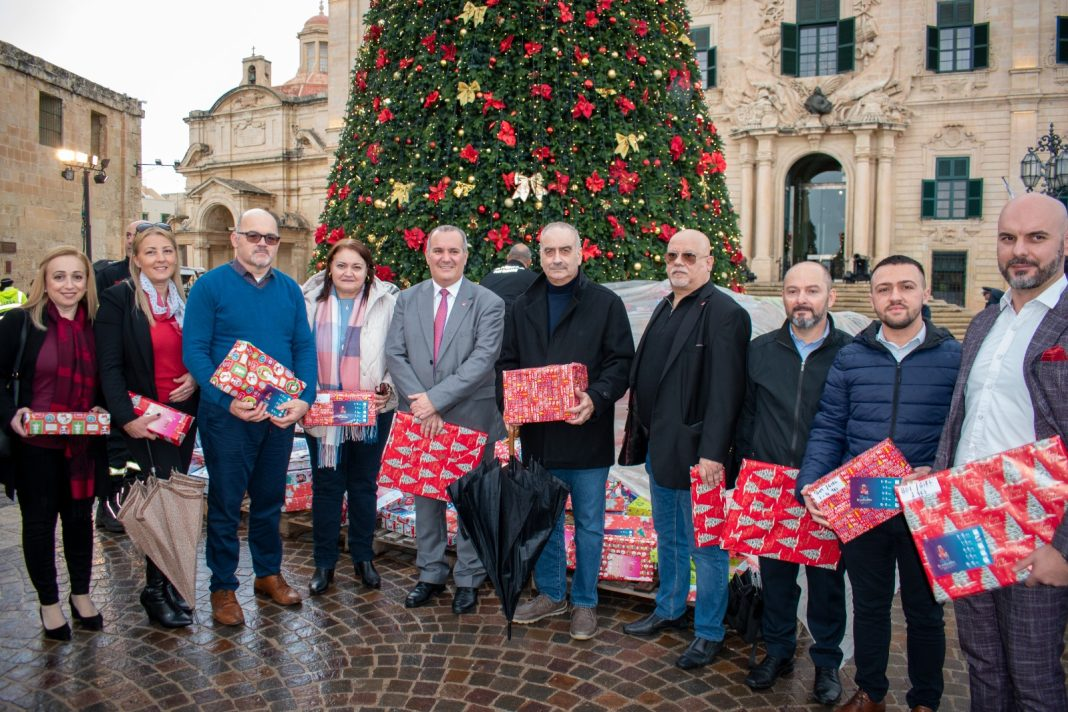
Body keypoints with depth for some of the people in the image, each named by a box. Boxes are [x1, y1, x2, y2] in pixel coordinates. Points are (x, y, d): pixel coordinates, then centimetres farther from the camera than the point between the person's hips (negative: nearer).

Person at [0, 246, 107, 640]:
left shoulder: (96, 325, 4)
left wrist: (101, 409, -4)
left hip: (83, 443, 3)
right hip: (36, 444, -3)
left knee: (79, 516, 14)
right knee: (39, 520, 9)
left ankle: (81, 593, 30)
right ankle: (49, 602, 25)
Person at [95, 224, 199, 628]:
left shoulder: (186, 300, 10)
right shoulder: (119, 299, -6)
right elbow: (109, 366, -10)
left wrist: (195, 379, -5)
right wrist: (127, 417, -17)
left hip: (183, 414, 5)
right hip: (144, 419, -5)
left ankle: (168, 579, 22)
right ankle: (156, 589, 11)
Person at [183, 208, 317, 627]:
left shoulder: (289, 290, 8)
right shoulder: (211, 286, -5)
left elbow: (304, 348, 6)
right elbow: (194, 351, -11)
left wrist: (304, 399, -9)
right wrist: (228, 401, -22)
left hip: (280, 415, 4)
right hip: (227, 415, -4)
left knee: (270, 499, 16)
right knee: (225, 503, 6)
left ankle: (269, 573, 32)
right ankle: (223, 587, 21)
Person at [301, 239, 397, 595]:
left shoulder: (386, 304, -3)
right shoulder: (310, 302, 1)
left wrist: (389, 388, -14)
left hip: (371, 412, 0)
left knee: (364, 484, 12)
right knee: (325, 485, 8)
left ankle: (363, 557, 27)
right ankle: (324, 562, 22)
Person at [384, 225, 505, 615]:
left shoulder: (488, 303, -4)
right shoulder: (407, 300, 7)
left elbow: (483, 359, -15)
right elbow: (394, 354, 0)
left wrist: (436, 398, -20)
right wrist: (418, 402, -14)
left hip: (471, 418, -3)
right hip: (420, 419, 4)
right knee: (425, 496, 14)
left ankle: (468, 579, 22)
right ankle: (431, 573, 30)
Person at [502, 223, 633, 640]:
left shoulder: (606, 303, -2)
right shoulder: (523, 307, 11)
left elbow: (621, 362, -6)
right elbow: (507, 362, 13)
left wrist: (596, 398, -23)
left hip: (587, 433, -3)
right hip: (538, 434, 4)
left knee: (589, 523, 9)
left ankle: (584, 602, 25)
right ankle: (551, 594, 33)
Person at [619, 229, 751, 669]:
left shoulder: (724, 314, -14)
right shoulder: (664, 310, 13)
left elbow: (725, 390, -21)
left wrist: (712, 453, -25)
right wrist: (638, 434, 12)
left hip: (695, 454, -8)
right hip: (659, 449, 9)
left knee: (705, 547, 6)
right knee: (668, 538, 22)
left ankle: (709, 632, 21)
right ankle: (669, 610, 39)